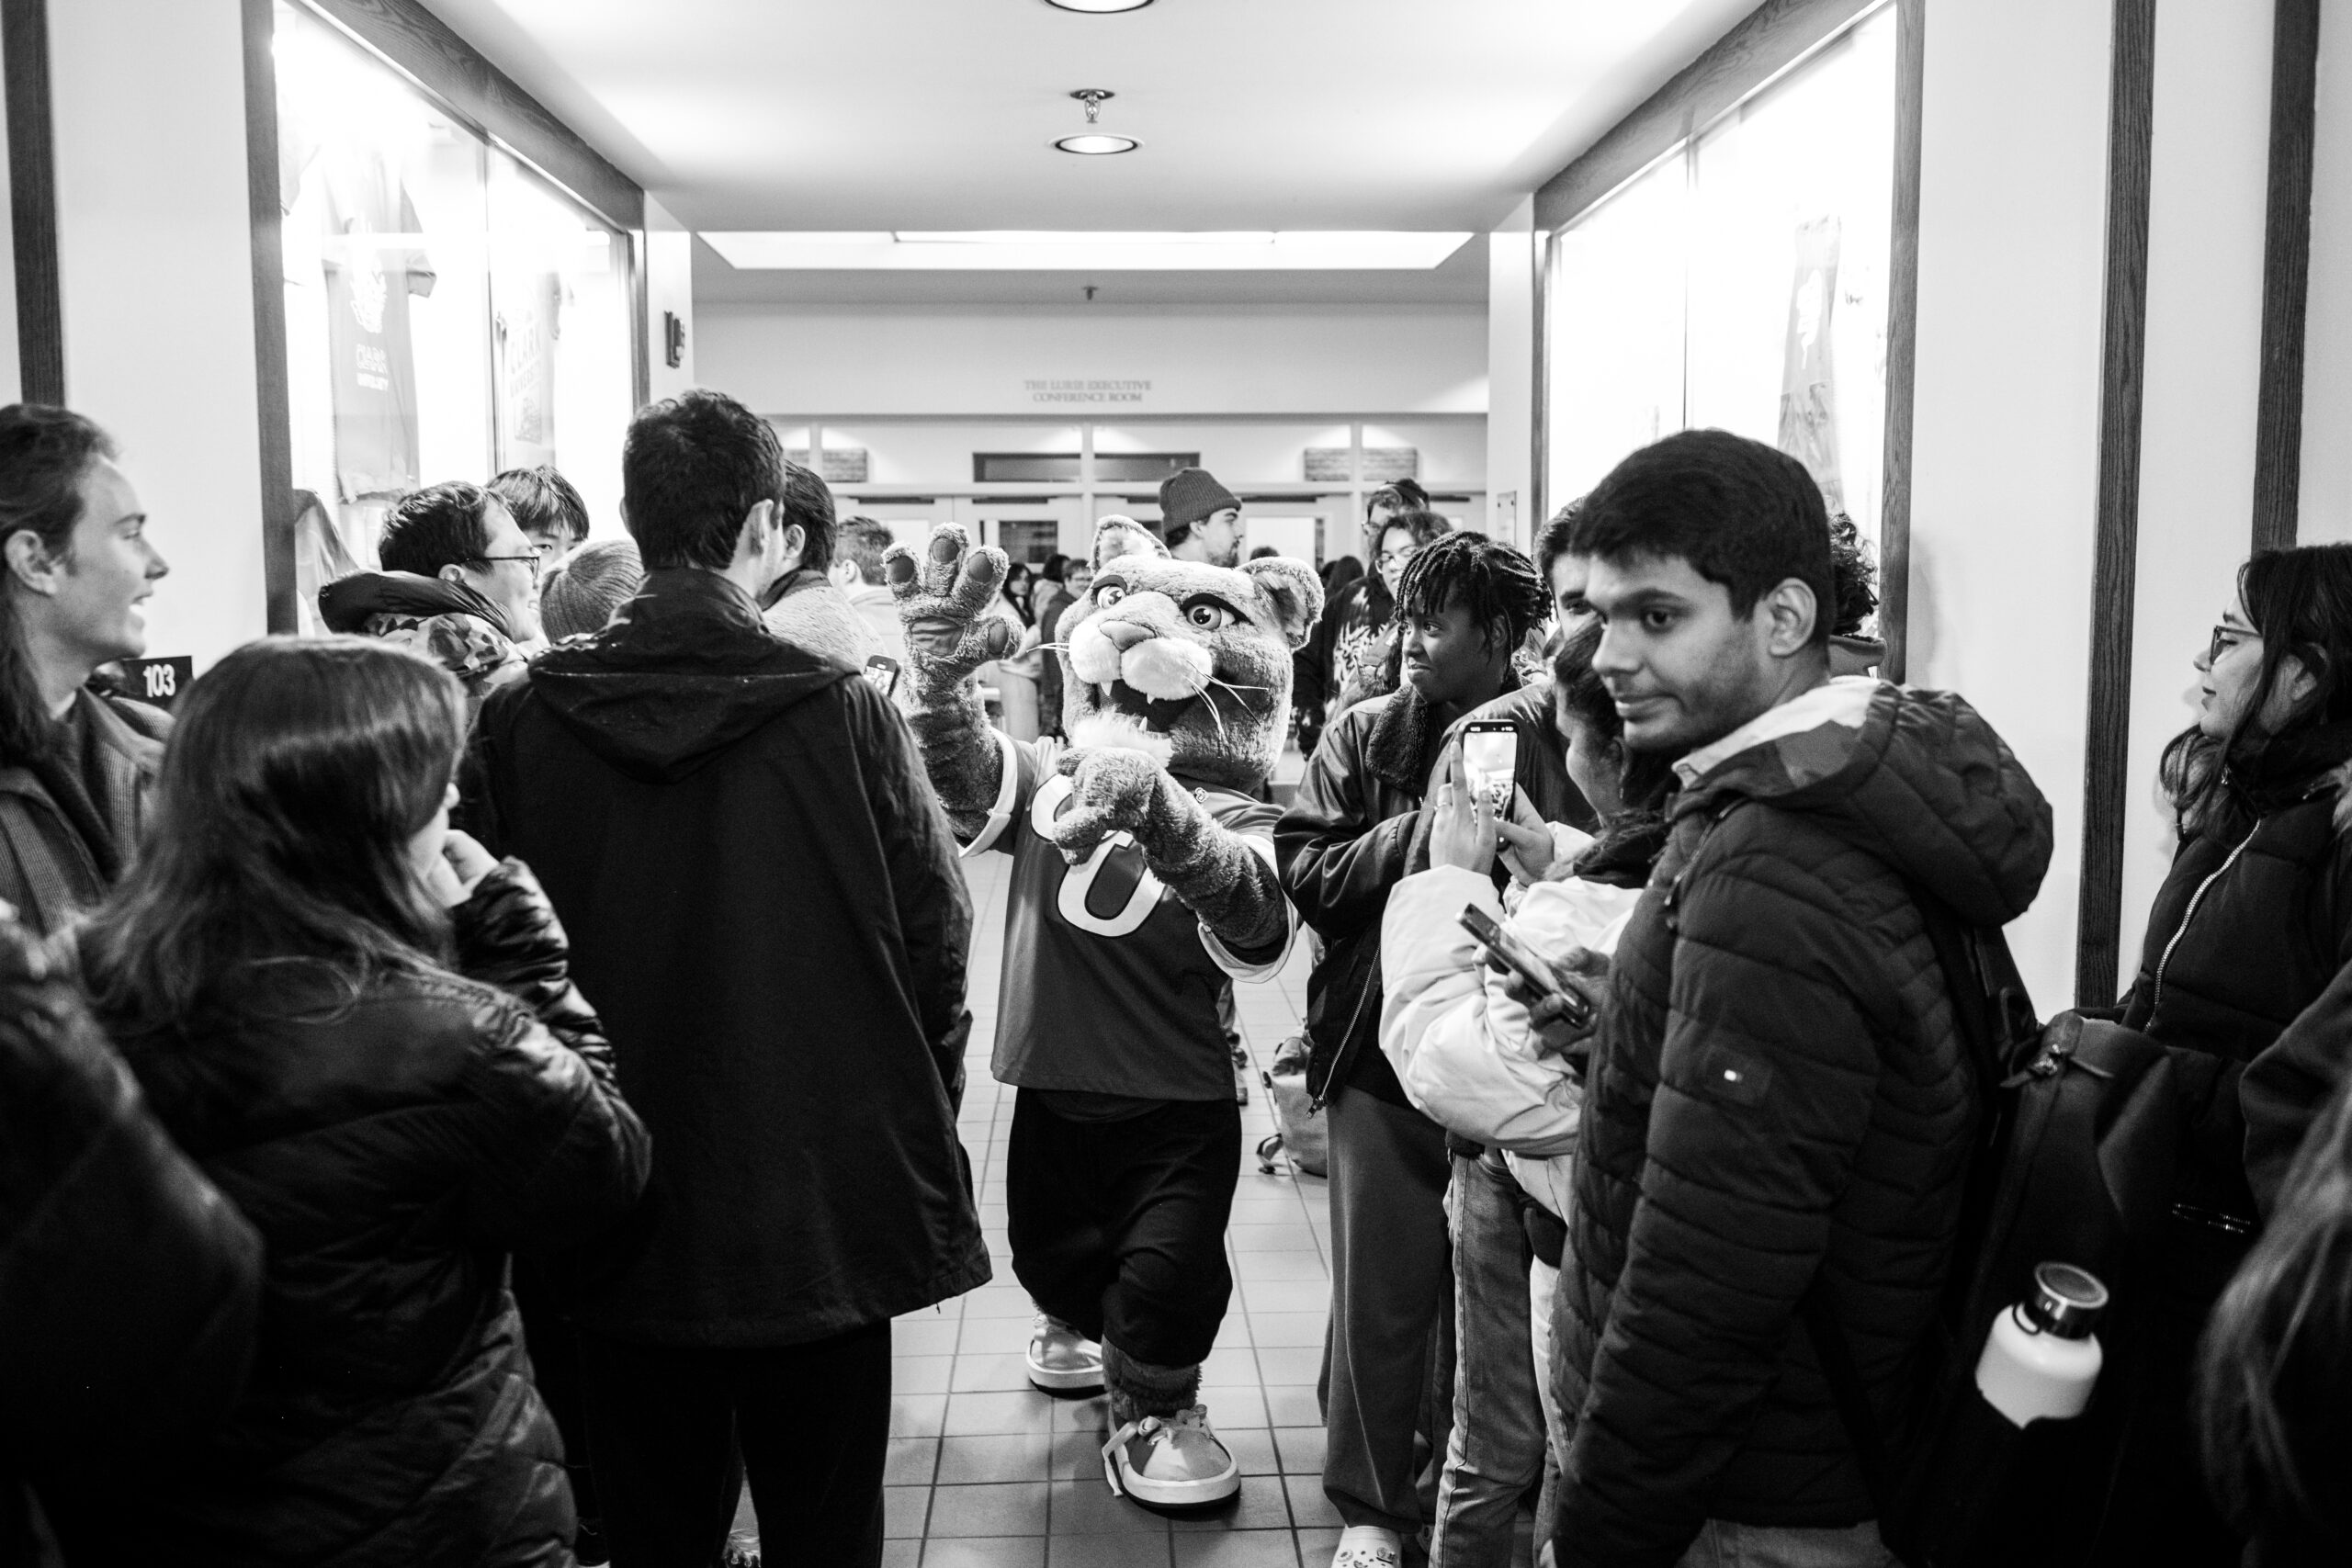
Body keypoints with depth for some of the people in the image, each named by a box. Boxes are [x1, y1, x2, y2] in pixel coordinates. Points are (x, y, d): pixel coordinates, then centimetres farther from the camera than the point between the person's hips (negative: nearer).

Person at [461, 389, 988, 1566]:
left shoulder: (519, 723, -7)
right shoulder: (842, 714, -14)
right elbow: (936, 937, -9)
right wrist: (917, 1122, 7)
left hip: (616, 1225, 2)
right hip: (822, 1210, -2)